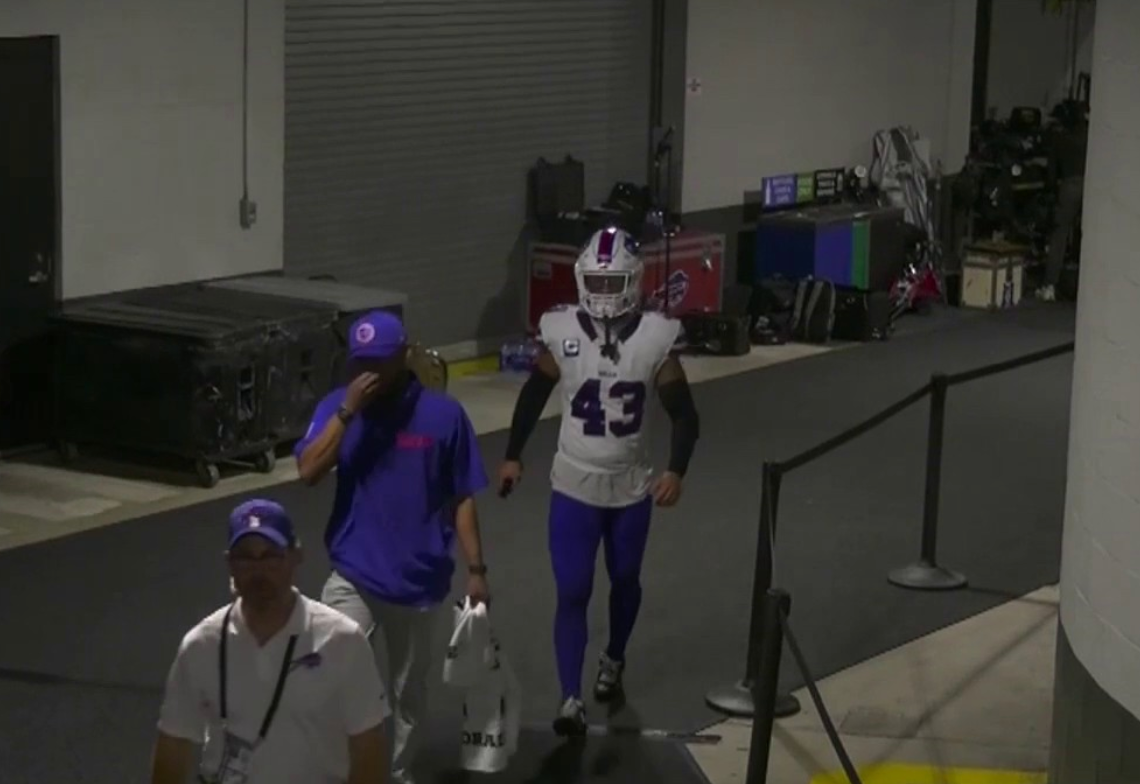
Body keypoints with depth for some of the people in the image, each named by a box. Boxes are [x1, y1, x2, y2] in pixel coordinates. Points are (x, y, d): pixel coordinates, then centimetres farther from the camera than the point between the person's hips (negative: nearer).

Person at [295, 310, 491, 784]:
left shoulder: (443, 414, -6)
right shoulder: (337, 406, -2)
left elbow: (462, 499, -1)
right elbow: (308, 472, -15)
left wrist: (475, 569, -2)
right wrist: (348, 411, -20)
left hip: (419, 581, 0)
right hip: (353, 577, 0)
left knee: (409, 691, 14)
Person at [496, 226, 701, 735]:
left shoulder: (654, 339, -13)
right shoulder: (562, 334, -12)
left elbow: (684, 415, -6)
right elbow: (534, 395, 5)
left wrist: (676, 471, -18)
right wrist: (513, 455, 5)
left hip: (631, 487, 1)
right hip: (574, 487, -1)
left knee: (625, 581, 20)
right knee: (573, 592, -6)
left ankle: (614, 661, 45)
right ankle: (570, 699, -1)